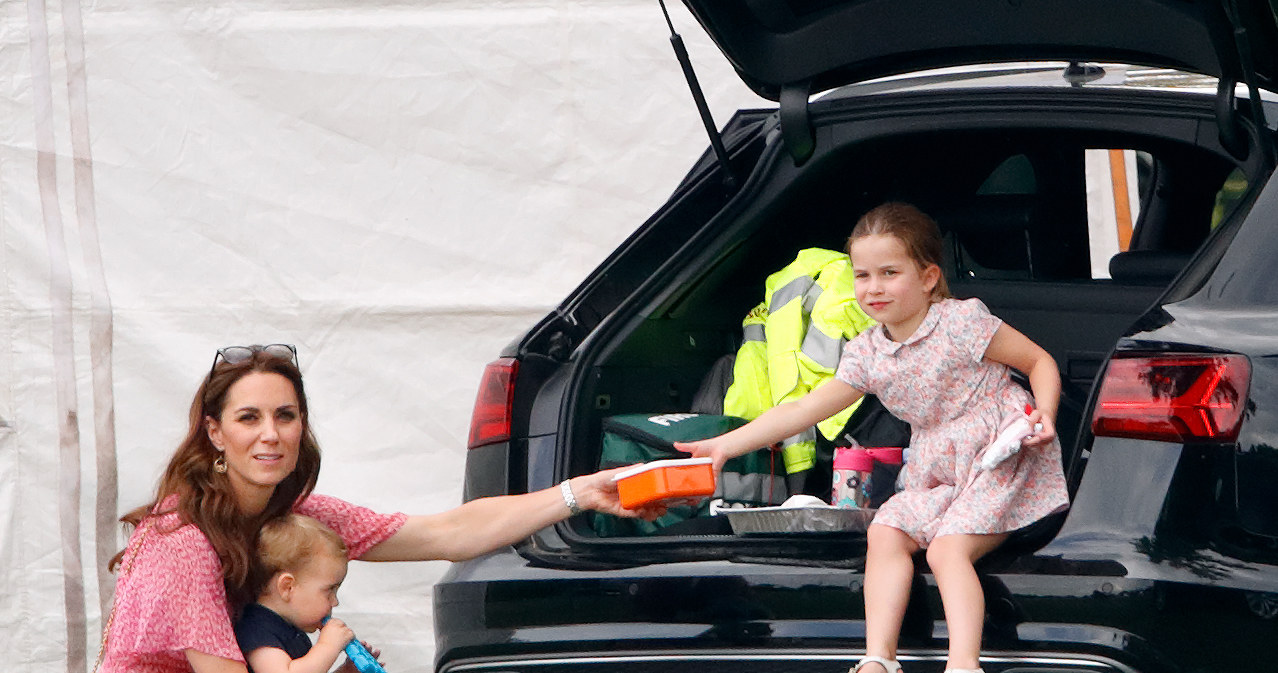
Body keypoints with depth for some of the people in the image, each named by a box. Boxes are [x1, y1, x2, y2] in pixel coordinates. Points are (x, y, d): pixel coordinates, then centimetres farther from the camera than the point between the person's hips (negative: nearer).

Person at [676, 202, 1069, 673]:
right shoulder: (867, 354, 4)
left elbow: (1040, 361, -3)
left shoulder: (962, 322, -12)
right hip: (937, 473, 6)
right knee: (885, 533, -15)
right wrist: (728, 444, -5)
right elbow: (804, 410, 2)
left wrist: (1045, 415, -22)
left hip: (1002, 457, -6)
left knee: (946, 547, -26)